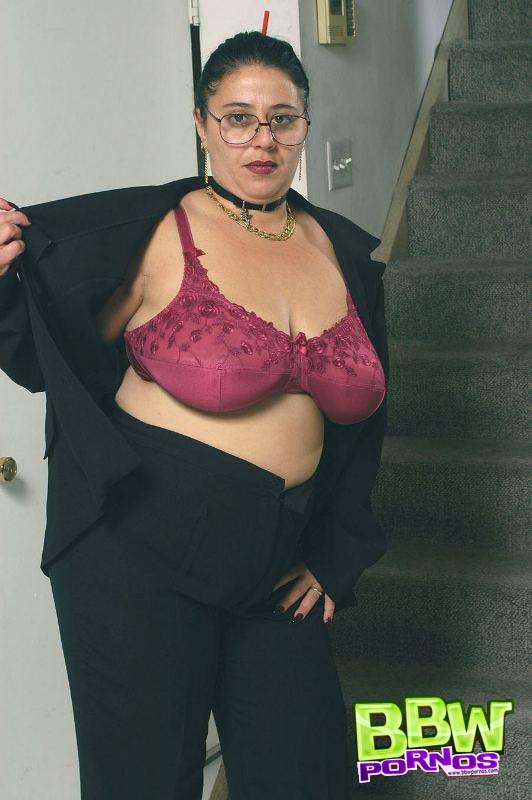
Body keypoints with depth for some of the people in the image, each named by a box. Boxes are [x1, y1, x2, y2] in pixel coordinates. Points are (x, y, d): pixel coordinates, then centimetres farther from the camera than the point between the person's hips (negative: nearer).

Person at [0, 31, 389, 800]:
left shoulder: (346, 253, 7)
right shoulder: (153, 234, -9)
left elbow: (358, 418, 16)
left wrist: (334, 556, 12)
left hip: (274, 566, 5)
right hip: (143, 548, -5)